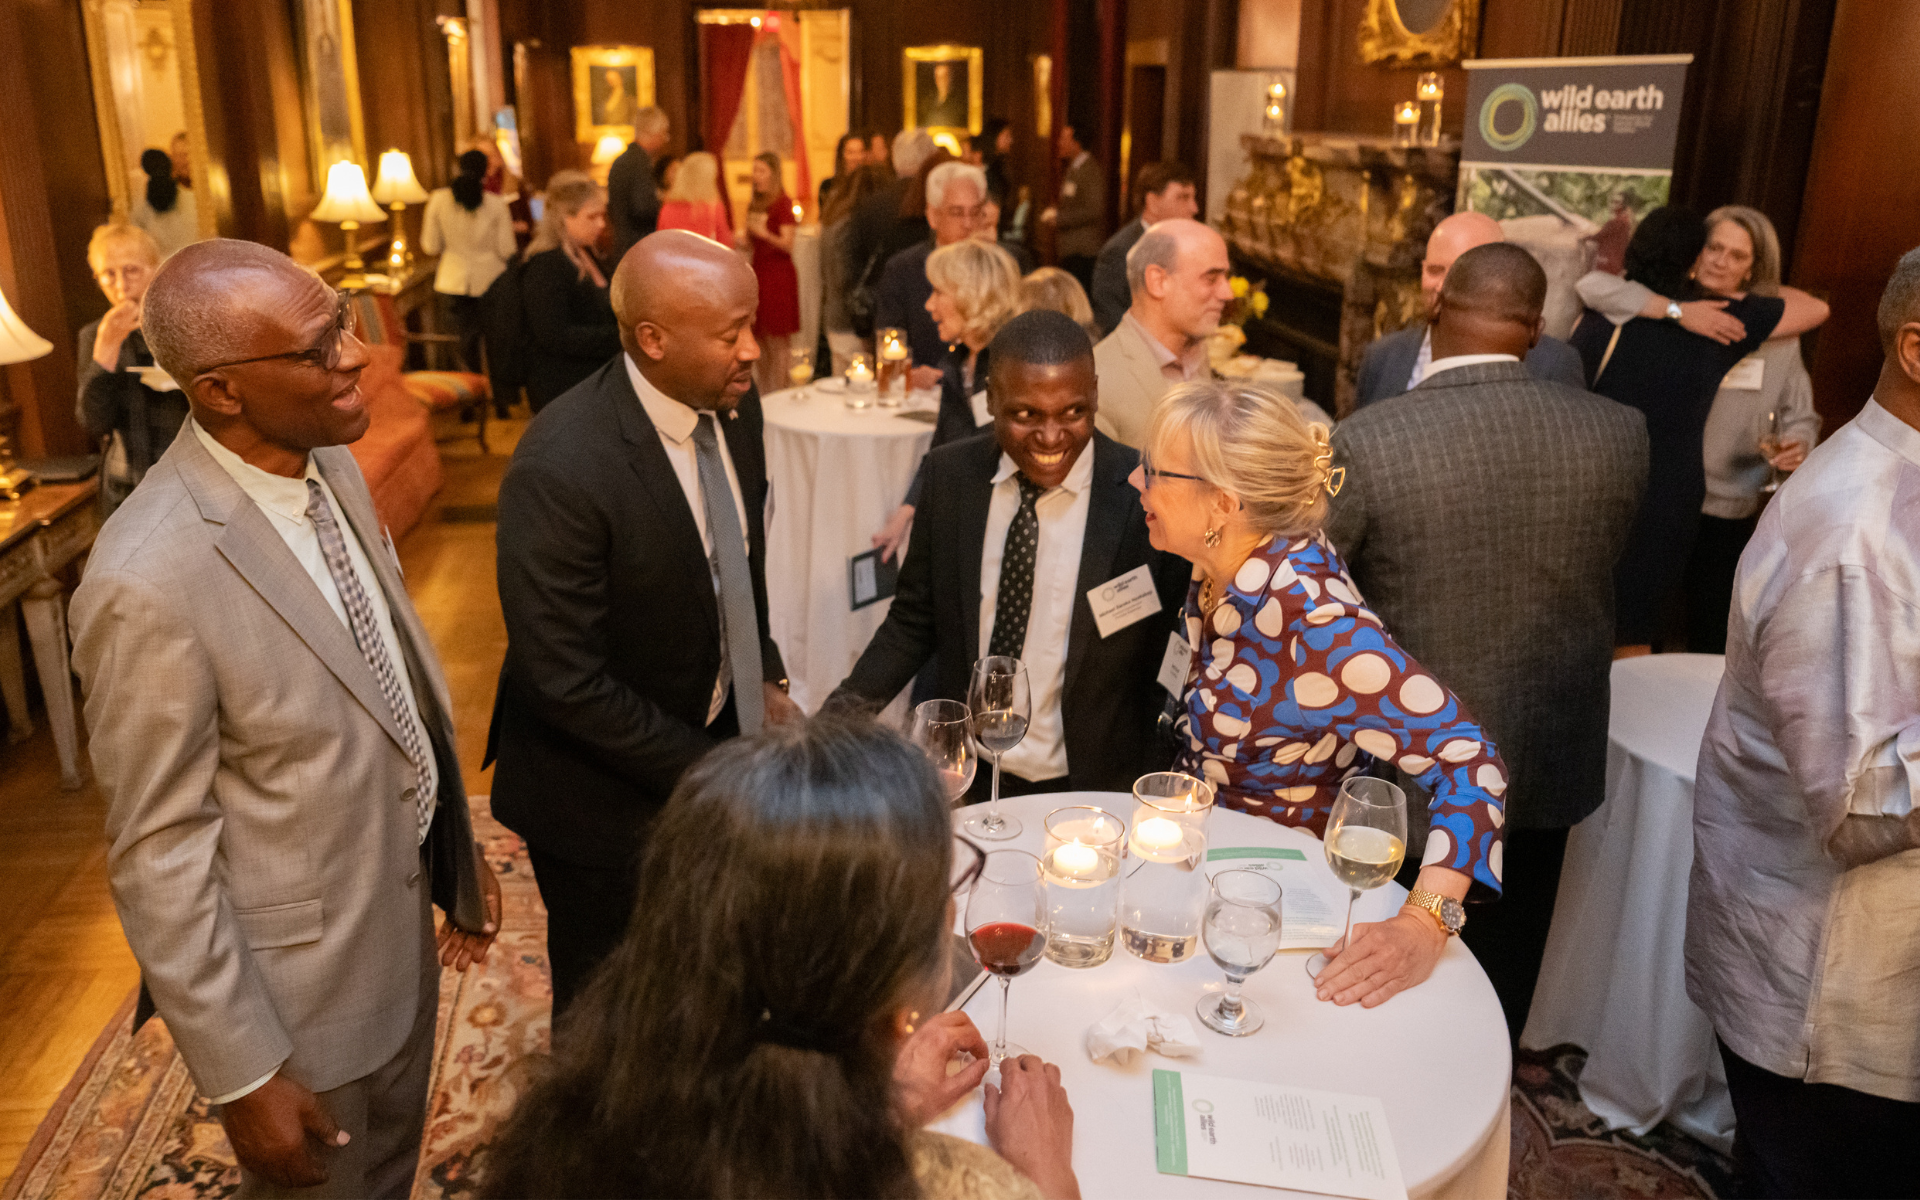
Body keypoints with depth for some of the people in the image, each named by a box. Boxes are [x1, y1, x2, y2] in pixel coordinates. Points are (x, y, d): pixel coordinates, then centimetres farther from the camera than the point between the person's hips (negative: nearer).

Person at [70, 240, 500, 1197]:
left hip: (402, 912, 7)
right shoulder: (150, 581, -30)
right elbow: (157, 854, -21)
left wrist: (458, 856, 12)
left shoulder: (330, 466, -5)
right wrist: (242, 1076, -14)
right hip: (298, 984, -7)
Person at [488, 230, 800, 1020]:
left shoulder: (732, 405, -6)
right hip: (605, 792, -6)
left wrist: (764, 679, 2)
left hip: (711, 732, 6)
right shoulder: (559, 470, -31)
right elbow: (566, 681, -27)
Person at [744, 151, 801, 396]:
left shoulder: (782, 203, -8)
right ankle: (763, 394, 15)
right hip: (758, 273, 7)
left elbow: (788, 245, -15)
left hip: (779, 277, -7)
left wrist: (766, 234, -30)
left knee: (776, 344, -5)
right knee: (759, 342, 8)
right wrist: (743, 241, 2)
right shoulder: (754, 205, 14)